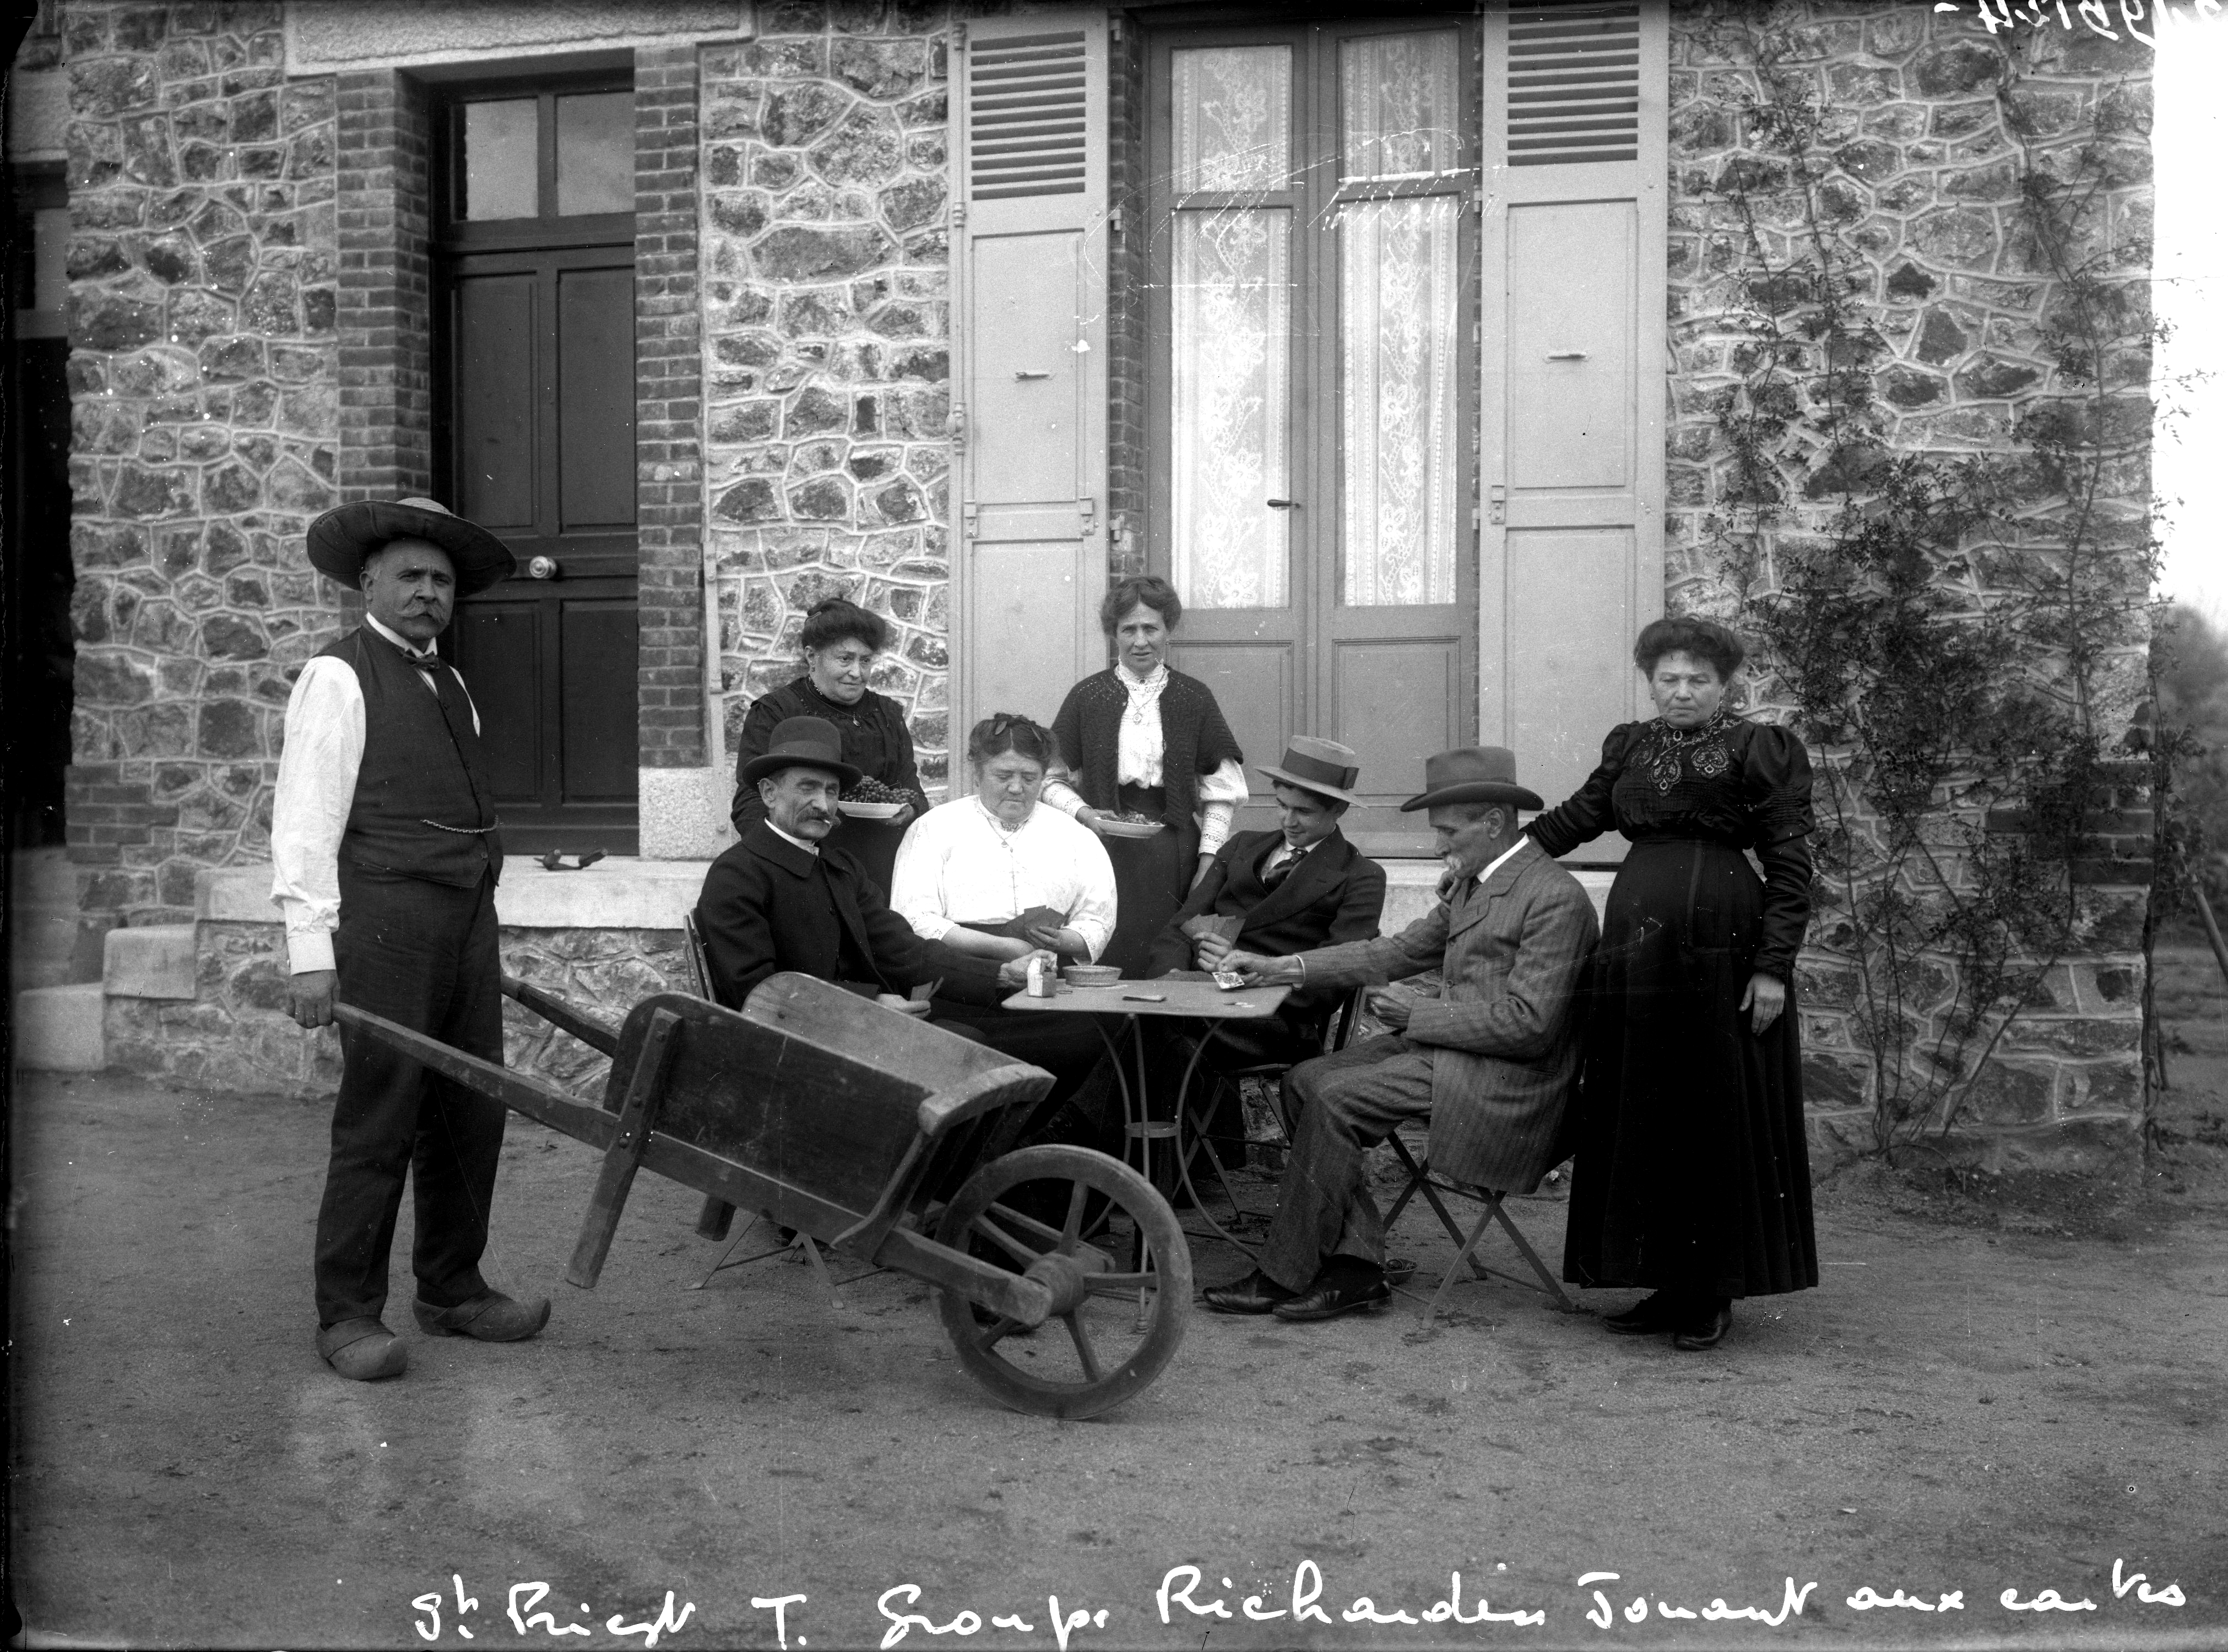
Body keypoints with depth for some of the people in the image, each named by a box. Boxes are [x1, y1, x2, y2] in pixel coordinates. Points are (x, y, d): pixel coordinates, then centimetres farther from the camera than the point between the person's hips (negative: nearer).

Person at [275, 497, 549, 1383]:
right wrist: (311, 950, -14)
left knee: (472, 1112, 12)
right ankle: (348, 1314, 9)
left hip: (466, 913, 7)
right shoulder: (337, 677, -3)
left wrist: (483, 935, 14)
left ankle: (452, 1290, 26)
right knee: (379, 1120, -3)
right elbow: (304, 820, -8)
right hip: (385, 918, -7)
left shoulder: (449, 683, 19)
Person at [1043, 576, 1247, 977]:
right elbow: (1052, 779, 9)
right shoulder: (1087, 696, 7)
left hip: (1174, 860, 1)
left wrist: (1208, 862, -1)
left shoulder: (1194, 698, 8)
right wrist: (1082, 813, -9)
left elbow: (1222, 791, 8)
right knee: (1106, 967, -6)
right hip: (1104, 855, 0)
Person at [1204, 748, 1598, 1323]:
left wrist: (1419, 1015, -16)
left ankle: (1284, 1274, -7)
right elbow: (1398, 952, 16)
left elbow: (1529, 1024, -21)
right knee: (1307, 1078, -4)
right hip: (1444, 1046, 10)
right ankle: (1356, 1265, -6)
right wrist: (1284, 967, 6)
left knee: (1337, 1098, -20)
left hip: (1505, 1078, -10)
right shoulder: (1470, 887, 14)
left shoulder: (1555, 898, -16)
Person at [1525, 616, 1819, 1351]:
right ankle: (1667, 1283, 18)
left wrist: (1774, 967, -11)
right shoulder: (1630, 746, 15)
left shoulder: (1758, 749, 0)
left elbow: (1790, 867, -4)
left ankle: (1715, 1292, 11)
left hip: (1722, 946, -5)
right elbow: (1577, 816, 22)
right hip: (1637, 945, 5)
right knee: (1642, 1120, 7)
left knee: (1718, 1120, 0)